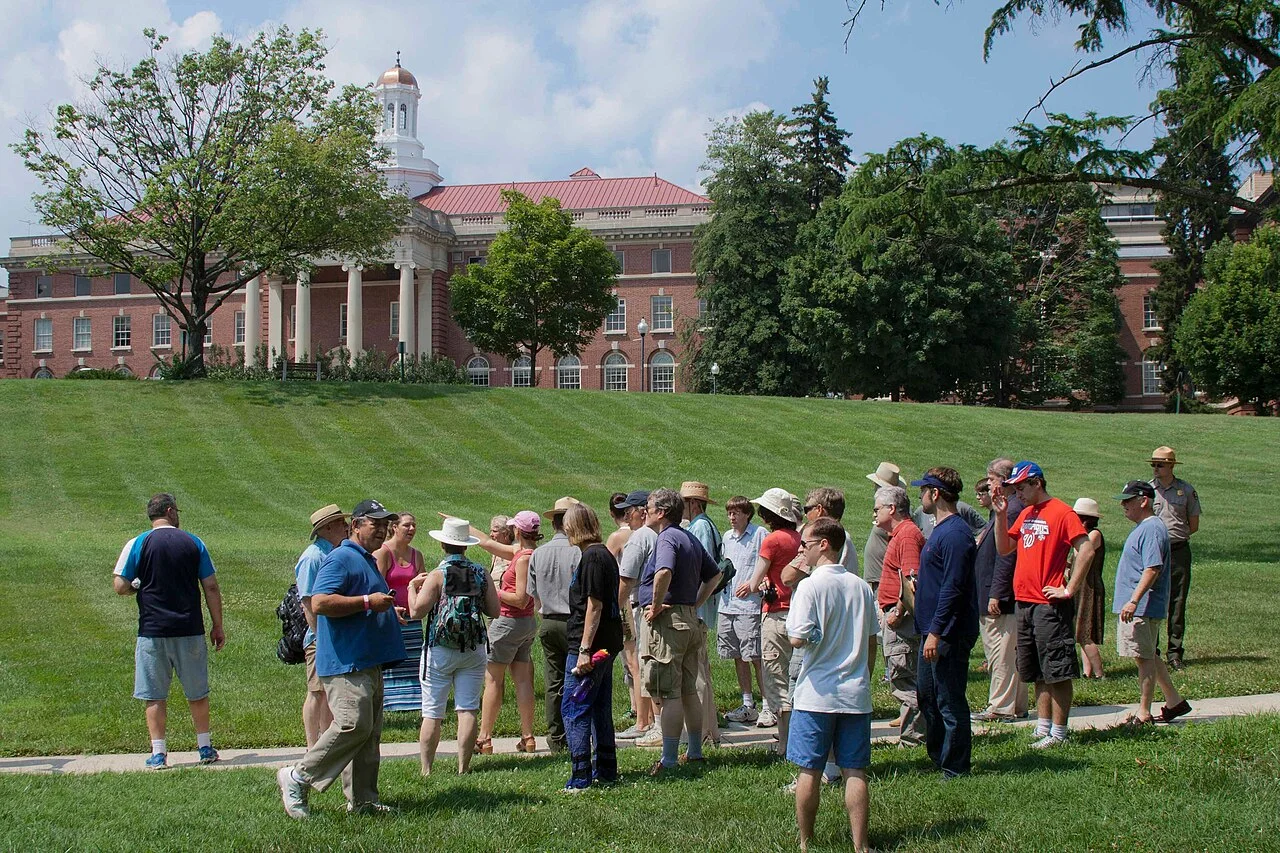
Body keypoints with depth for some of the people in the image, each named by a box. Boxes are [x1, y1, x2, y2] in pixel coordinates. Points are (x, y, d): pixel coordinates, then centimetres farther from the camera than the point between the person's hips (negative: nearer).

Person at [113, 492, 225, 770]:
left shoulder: (138, 544, -2)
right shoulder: (194, 543, 2)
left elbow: (120, 587, -6)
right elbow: (211, 588, 2)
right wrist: (218, 626, 9)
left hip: (152, 632, -1)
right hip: (190, 631, 1)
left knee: (155, 695, 6)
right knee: (197, 692, 14)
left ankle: (158, 754, 5)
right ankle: (205, 747, 22)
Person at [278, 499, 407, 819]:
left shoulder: (368, 561, 22)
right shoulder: (341, 559, -11)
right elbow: (320, 603, -24)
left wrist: (390, 613, 22)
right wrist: (367, 602, -21)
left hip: (370, 662, 11)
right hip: (345, 663, -11)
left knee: (370, 731, 9)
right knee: (353, 724, -18)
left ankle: (362, 799, 14)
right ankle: (296, 779, -7)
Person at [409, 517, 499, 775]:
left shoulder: (438, 575, -10)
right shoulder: (482, 574, 1)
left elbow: (416, 611, -13)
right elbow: (494, 611, 3)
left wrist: (412, 586, 3)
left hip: (440, 651, -3)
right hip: (474, 650, 3)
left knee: (432, 714, 3)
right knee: (468, 710, 5)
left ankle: (426, 769, 5)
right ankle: (463, 767, 5)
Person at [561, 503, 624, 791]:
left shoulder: (592, 557, -15)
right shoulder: (605, 554, 14)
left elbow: (594, 606, -19)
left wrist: (584, 650, -20)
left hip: (590, 644, -10)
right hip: (607, 644, 10)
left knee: (574, 710, -7)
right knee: (600, 709, 16)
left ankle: (581, 777, -8)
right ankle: (605, 771, 22)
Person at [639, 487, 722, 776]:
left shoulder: (667, 538, -14)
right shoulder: (691, 538, 15)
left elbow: (664, 572, -34)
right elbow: (715, 574, 25)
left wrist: (656, 606, -21)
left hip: (666, 621, -9)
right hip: (689, 619, 9)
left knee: (669, 694, -5)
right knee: (689, 691, 16)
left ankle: (669, 760, -2)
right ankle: (695, 752, 23)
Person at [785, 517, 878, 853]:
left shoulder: (810, 586, -12)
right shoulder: (862, 587, 5)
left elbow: (799, 639, -19)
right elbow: (872, 643, 11)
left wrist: (791, 632, 2)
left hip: (816, 694, -4)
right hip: (856, 695, 5)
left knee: (809, 771, 6)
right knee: (855, 771, 7)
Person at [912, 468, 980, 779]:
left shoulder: (955, 533, -18)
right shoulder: (941, 529, 14)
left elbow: (953, 588, -23)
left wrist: (936, 633, -24)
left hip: (948, 633, -11)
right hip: (935, 631, 11)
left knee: (950, 701, -2)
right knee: (926, 694, 18)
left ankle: (956, 769, 6)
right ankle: (938, 757, 30)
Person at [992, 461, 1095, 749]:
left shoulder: (1061, 512, -10)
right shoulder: (1025, 514, 15)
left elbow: (1086, 550, -17)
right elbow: (1004, 548, 16)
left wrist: (1069, 590, -16)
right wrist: (1000, 515, 3)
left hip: (1050, 605, -9)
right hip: (1024, 603, 9)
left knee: (1057, 672, -3)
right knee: (1038, 673, 13)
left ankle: (1058, 733, 1)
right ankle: (1042, 729, 20)